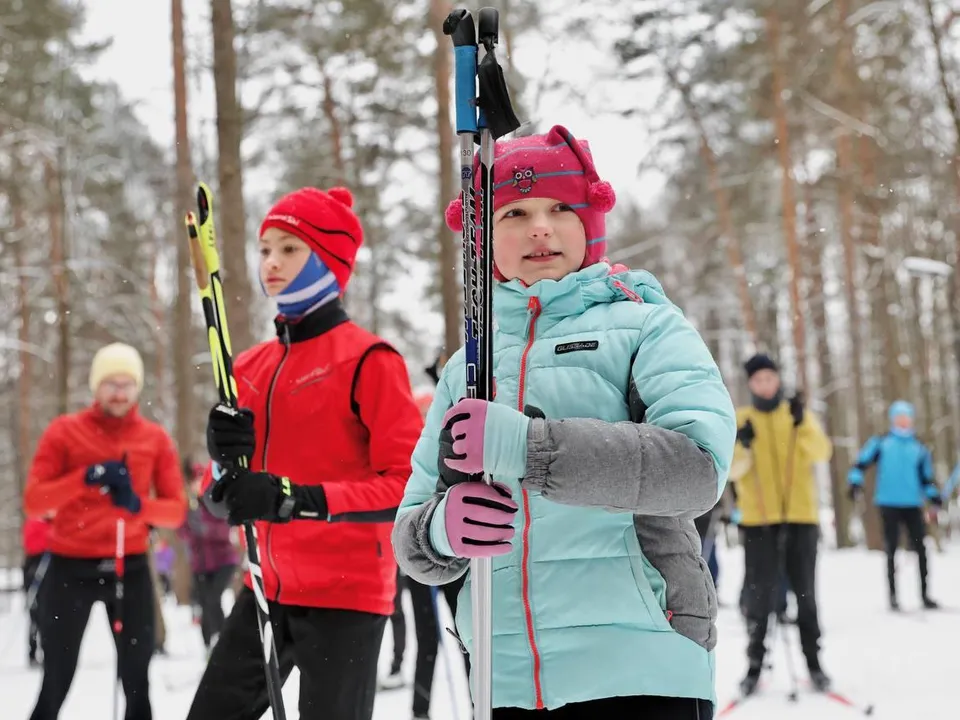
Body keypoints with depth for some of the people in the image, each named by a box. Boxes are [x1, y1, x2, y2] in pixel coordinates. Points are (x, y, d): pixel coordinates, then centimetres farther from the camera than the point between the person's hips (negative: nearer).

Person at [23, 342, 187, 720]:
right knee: (56, 683, 3)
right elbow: (33, 502, -9)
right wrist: (85, 478, -22)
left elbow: (176, 509, -1)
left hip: (131, 569, 2)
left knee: (136, 681, 6)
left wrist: (138, 504, -20)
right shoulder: (64, 431, -2)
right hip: (71, 568, -1)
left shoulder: (156, 439, 2)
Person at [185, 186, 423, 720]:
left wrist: (299, 499, -24)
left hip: (345, 593, -7)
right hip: (268, 591, 7)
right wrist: (228, 465, -8)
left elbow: (412, 482, -16)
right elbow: (233, 497, 16)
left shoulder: (368, 360, -10)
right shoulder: (251, 367, 10)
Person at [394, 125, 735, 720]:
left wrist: (522, 446, -23)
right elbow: (413, 532, 12)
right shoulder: (466, 368, 14)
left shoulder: (644, 323, 2)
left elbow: (700, 464, -16)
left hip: (639, 671, -4)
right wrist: (441, 528, -12)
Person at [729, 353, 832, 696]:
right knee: (760, 594, -3)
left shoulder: (799, 415, 9)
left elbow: (822, 452, -8)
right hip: (758, 519, -1)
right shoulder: (740, 420, 8)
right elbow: (732, 470, -2)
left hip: (801, 517, 1)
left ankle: (813, 663, 11)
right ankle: (754, 666, 3)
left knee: (805, 593, 4)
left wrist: (802, 424, -24)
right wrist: (742, 446, -22)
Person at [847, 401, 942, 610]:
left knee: (920, 549, -1)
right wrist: (856, 481, -13)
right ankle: (893, 596, 6)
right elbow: (862, 462, 2)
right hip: (889, 504, -2)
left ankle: (924, 594, 7)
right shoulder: (881, 443, 6)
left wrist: (933, 495, 0)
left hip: (913, 506, 2)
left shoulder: (919, 449, 13)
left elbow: (926, 478, 16)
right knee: (891, 551, 2)